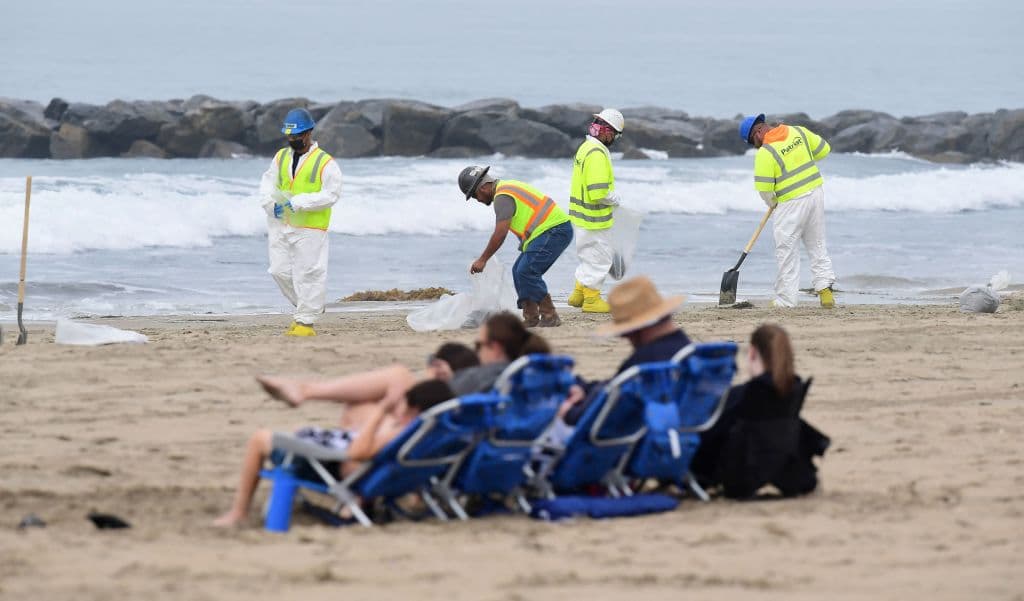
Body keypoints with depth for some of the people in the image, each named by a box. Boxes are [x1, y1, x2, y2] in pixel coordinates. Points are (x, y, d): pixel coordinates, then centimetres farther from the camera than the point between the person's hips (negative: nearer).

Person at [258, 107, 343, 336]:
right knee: (280, 270, 6)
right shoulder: (281, 157, 11)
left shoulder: (325, 163, -7)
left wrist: (299, 203, -21)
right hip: (280, 225, 6)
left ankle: (306, 321, 2)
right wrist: (271, 204, -5)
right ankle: (305, 309, 27)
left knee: (307, 273, -5)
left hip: (309, 229, -6)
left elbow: (331, 194, -13)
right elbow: (268, 183, 16)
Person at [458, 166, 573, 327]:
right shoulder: (508, 188, 20)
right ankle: (531, 319, 10)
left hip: (553, 231, -11)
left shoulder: (503, 197, -13)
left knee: (526, 271, -16)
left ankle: (550, 316, -12)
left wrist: (482, 260, -11)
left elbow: (500, 234, -18)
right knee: (519, 272, 10)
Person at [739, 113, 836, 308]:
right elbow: (823, 149, 13)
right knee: (817, 245, 15)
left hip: (792, 203, -6)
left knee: (787, 251, 3)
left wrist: (772, 203, 8)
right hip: (816, 192, 6)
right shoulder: (798, 132, 3)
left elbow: (764, 189, -13)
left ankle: (786, 300, 6)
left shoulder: (765, 153, -15)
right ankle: (825, 288, 6)